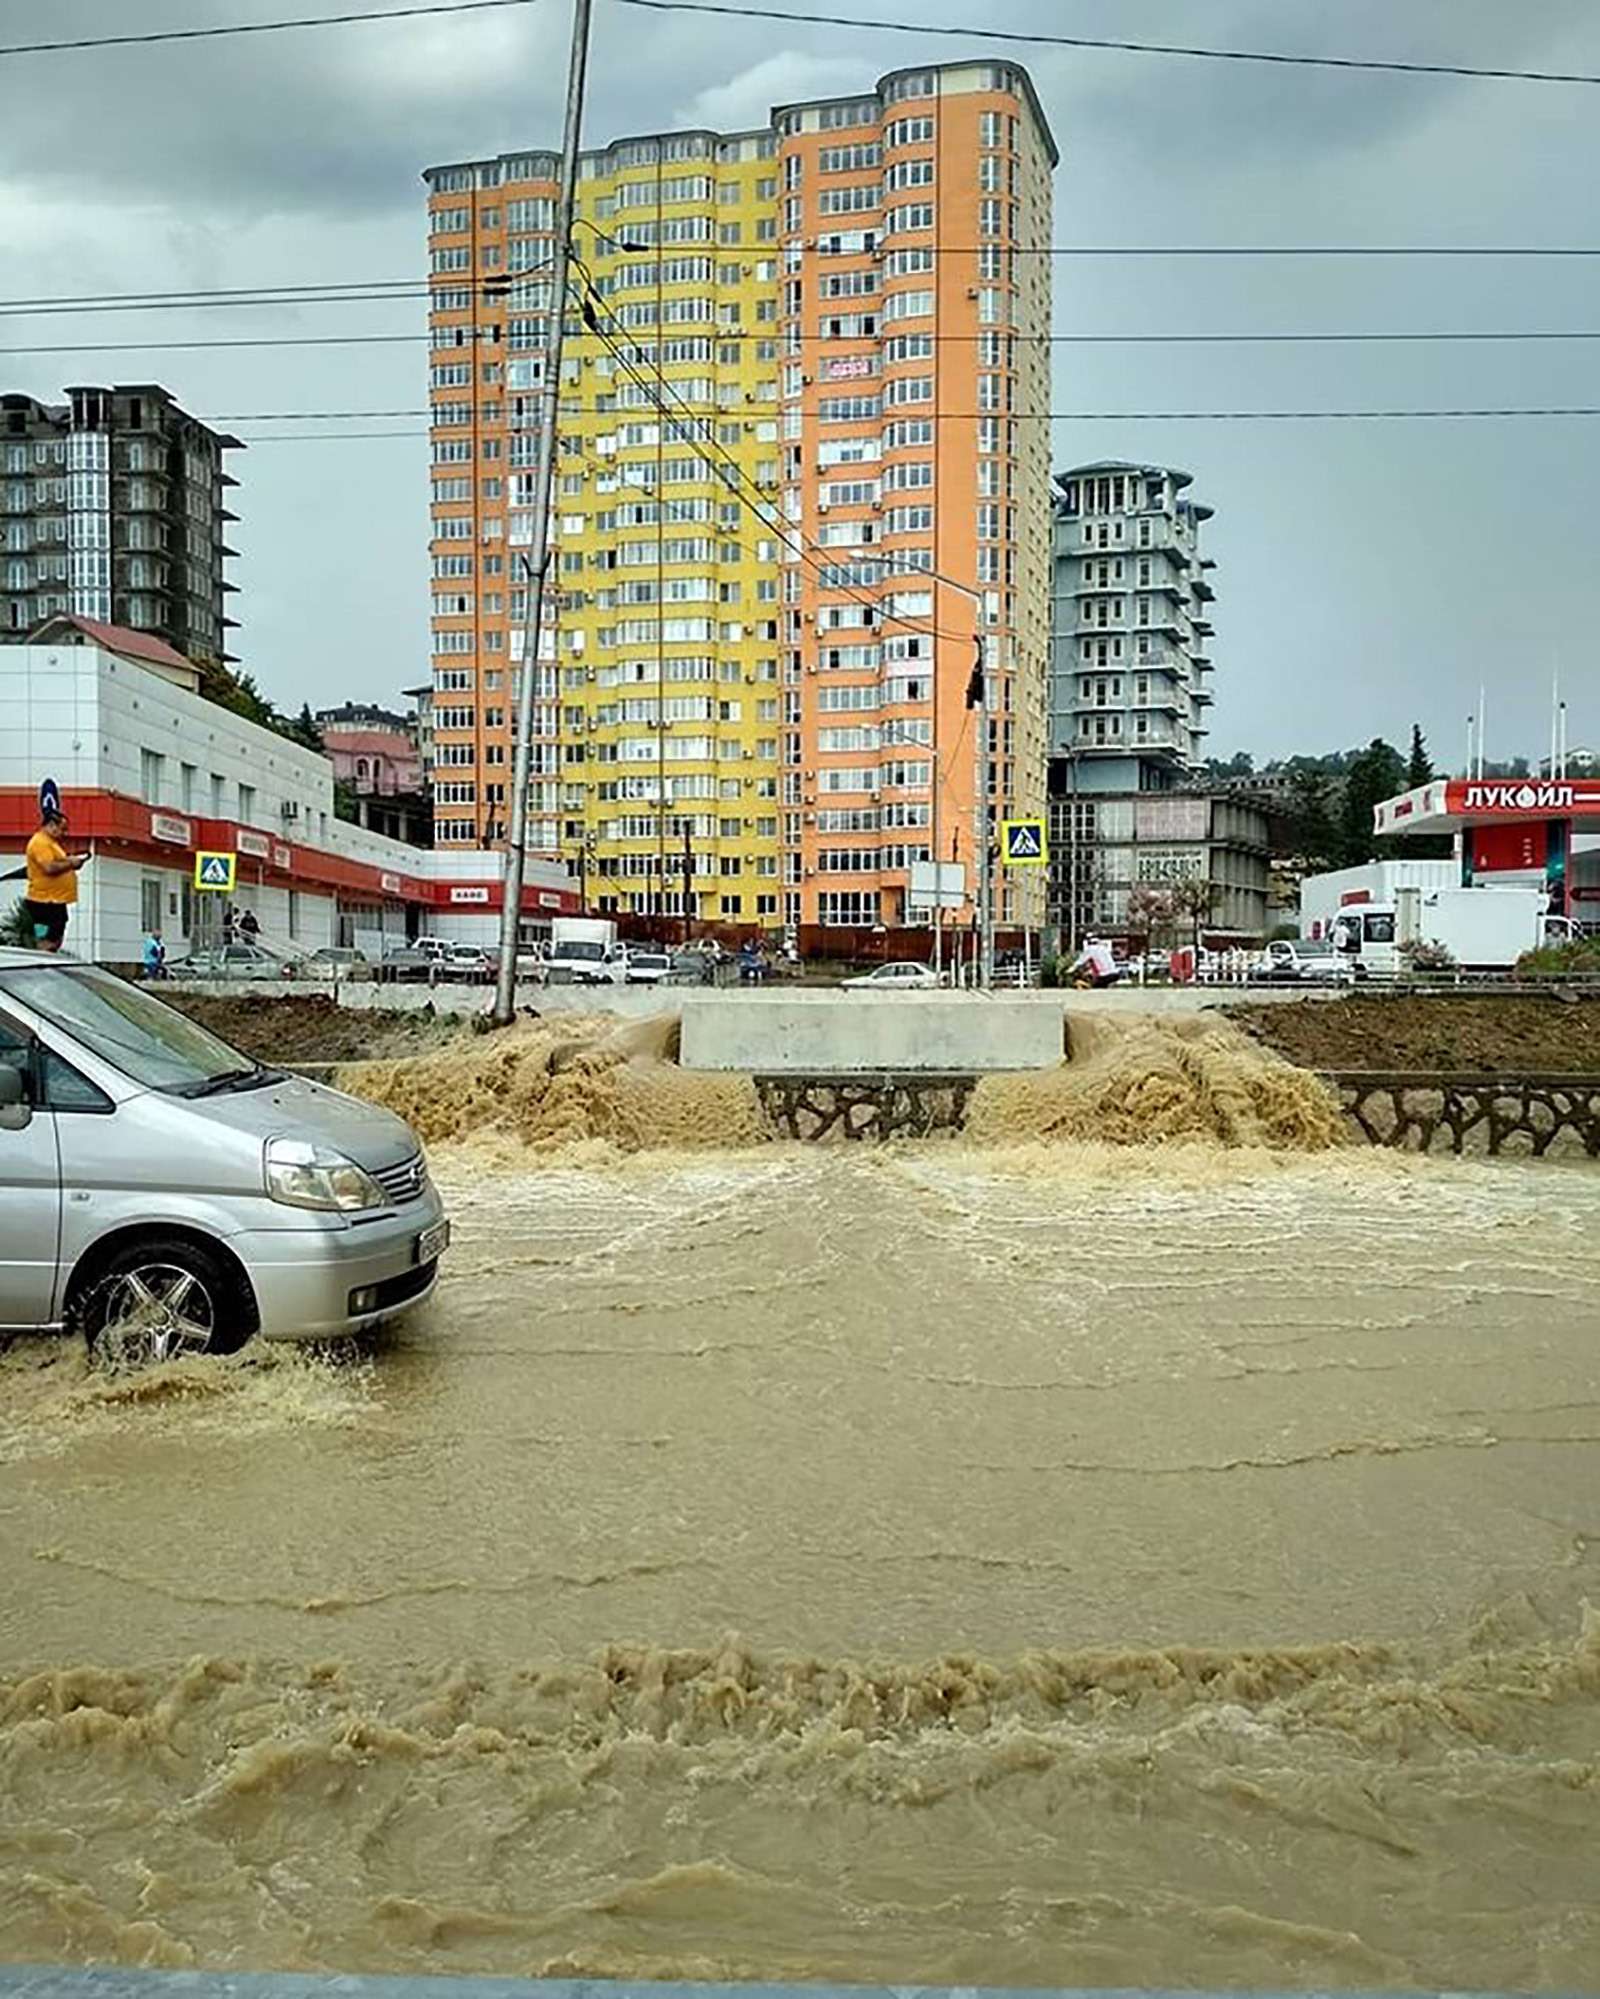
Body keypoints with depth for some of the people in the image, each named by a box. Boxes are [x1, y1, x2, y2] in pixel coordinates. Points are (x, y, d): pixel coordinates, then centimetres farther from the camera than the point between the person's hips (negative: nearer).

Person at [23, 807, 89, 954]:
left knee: (55, 944, 13)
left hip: (56, 902, 11)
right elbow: (49, 868, -24)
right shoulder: (40, 842, -13)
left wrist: (70, 861, 10)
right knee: (45, 945, -12)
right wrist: (70, 863, -12)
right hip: (45, 903, -11)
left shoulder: (51, 842, 20)